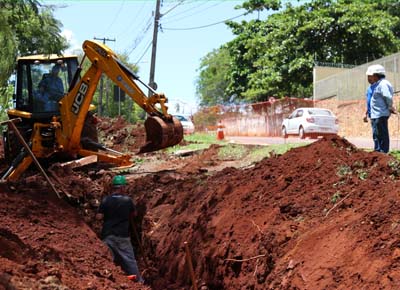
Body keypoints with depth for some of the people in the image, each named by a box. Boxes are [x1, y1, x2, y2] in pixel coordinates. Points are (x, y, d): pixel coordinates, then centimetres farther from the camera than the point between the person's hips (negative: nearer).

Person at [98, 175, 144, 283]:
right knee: (129, 259, 3)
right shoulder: (127, 200, -6)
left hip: (107, 235, 1)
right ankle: (139, 281, 1)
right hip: (123, 235, -1)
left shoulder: (105, 200, -5)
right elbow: (134, 214, 8)